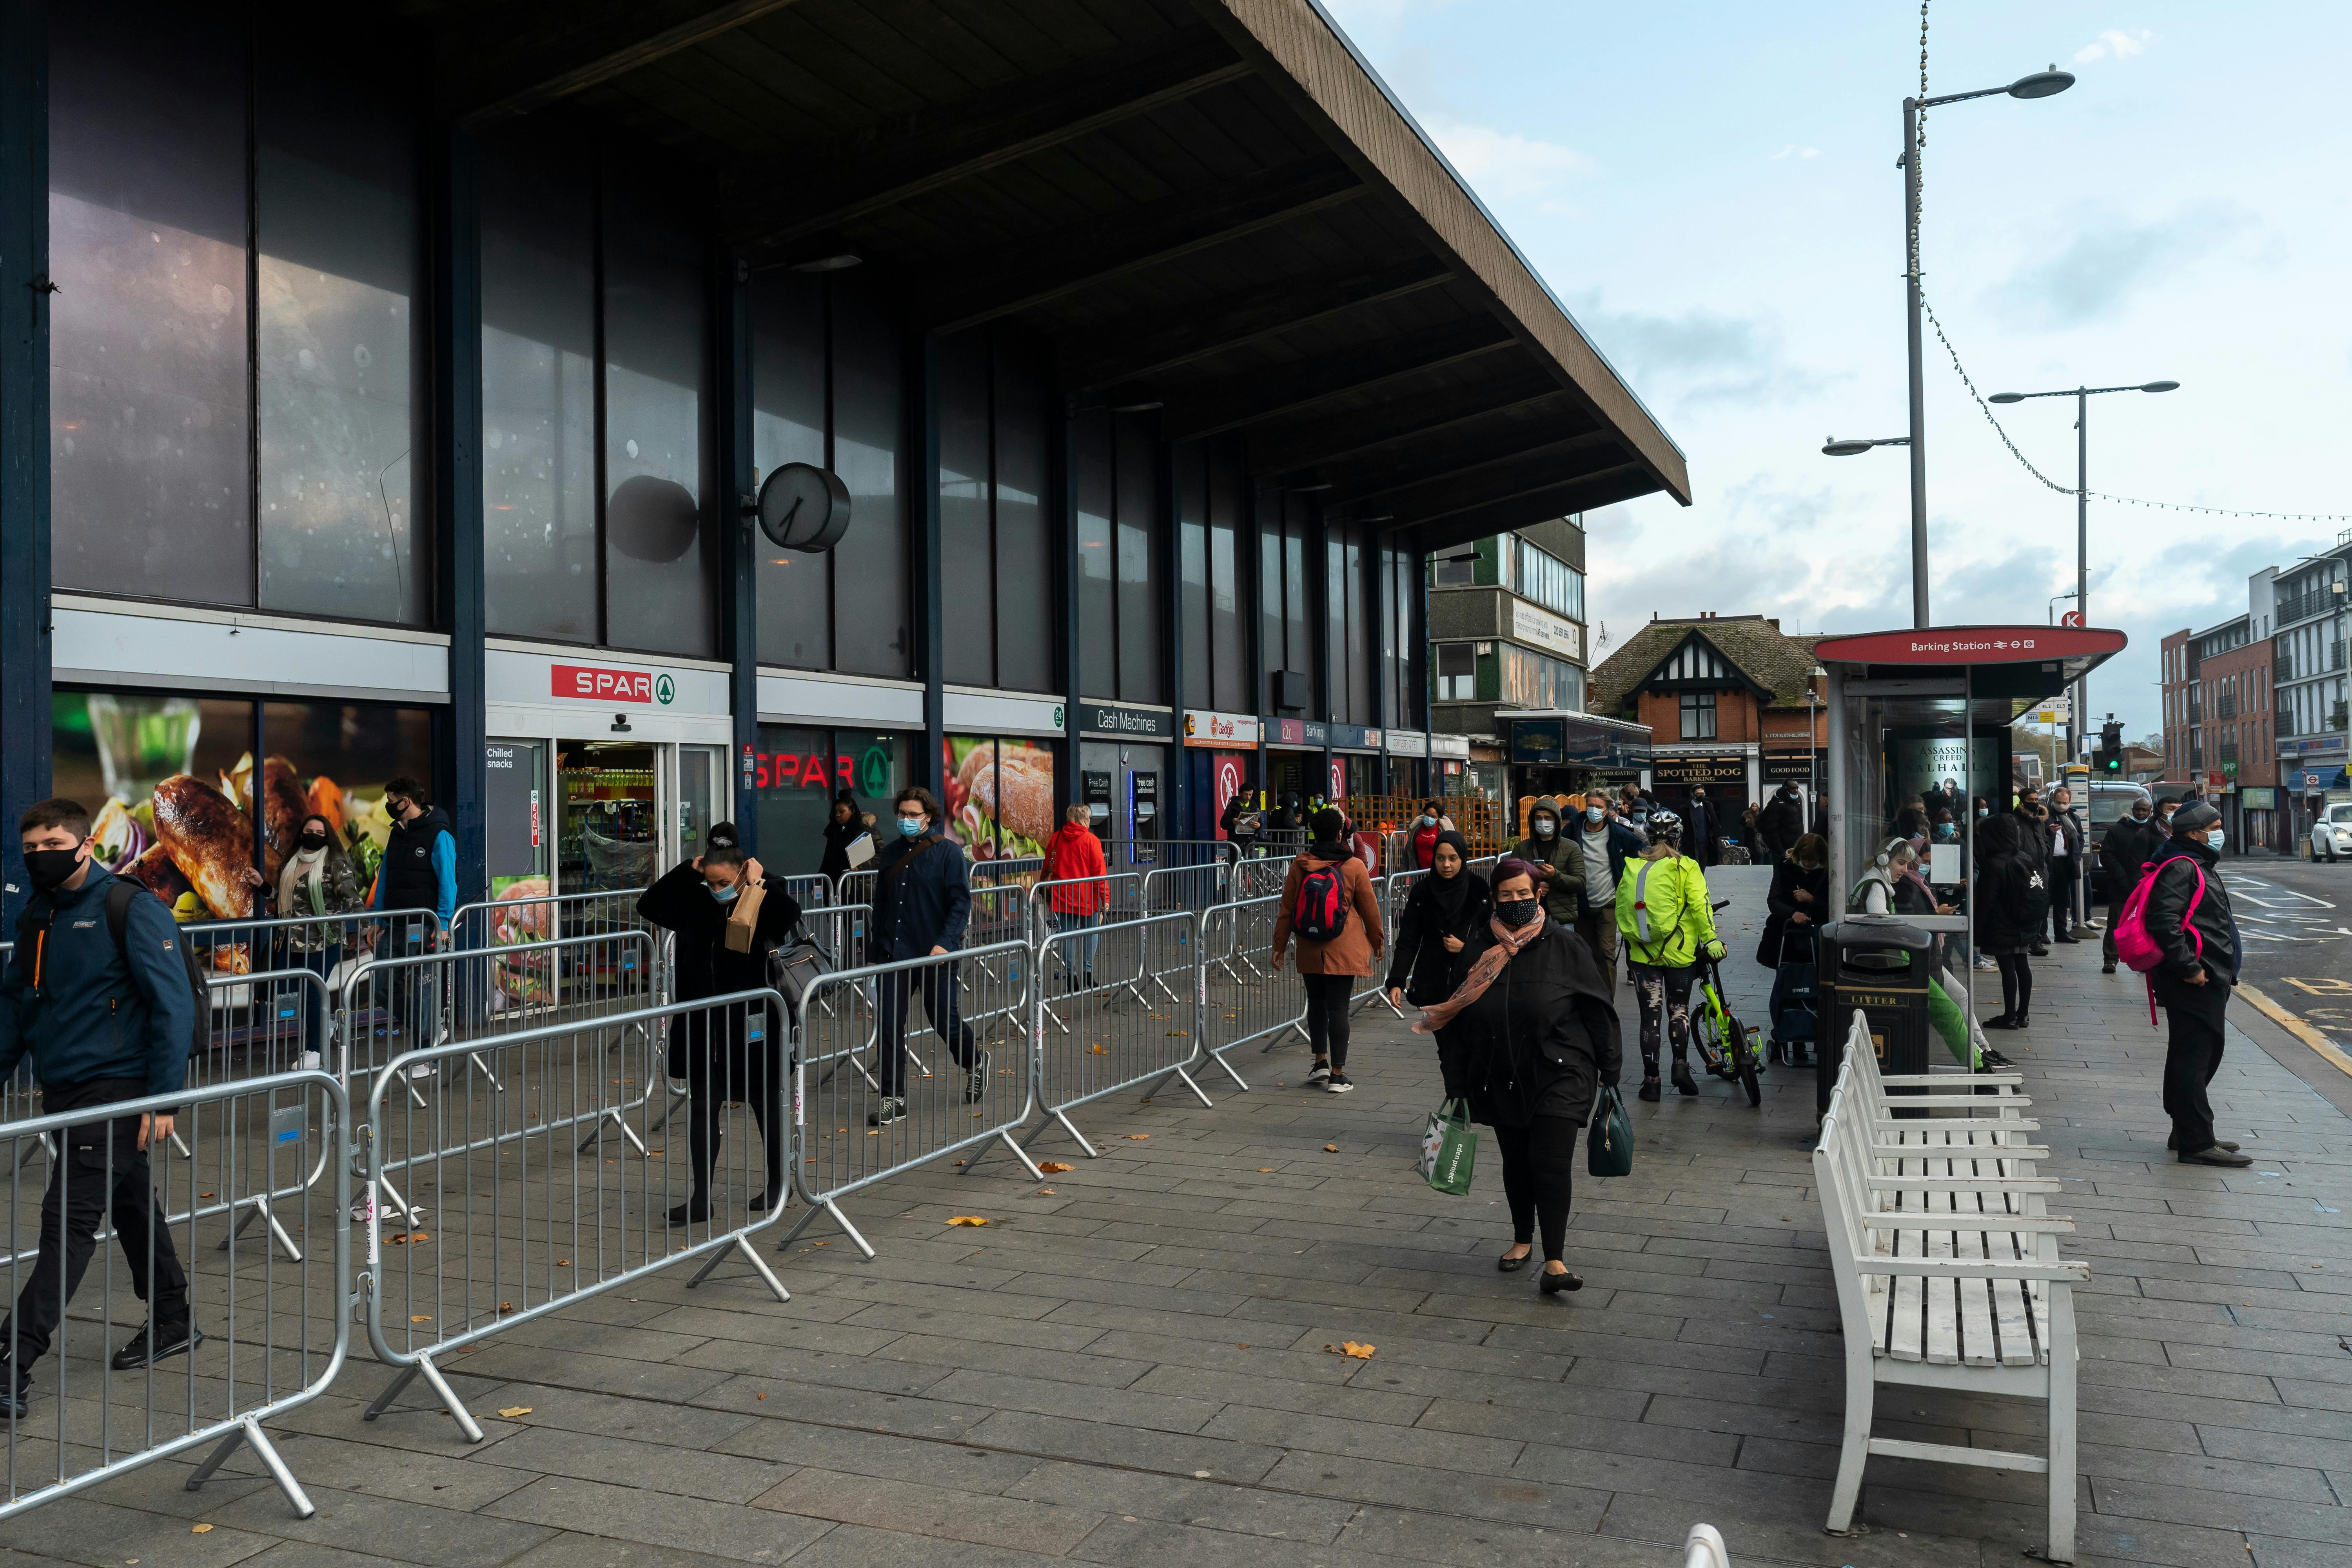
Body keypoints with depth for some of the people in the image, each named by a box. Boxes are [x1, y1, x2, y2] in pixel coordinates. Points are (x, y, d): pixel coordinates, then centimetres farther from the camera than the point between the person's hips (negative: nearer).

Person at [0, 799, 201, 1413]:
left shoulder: (134, 910, -12)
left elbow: (174, 1007, -15)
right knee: (129, 1205, 17)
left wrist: (163, 1098, -18)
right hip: (61, 1089, 8)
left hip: (116, 1088, -8)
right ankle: (172, 1322, 30)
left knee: (70, 1218, -9)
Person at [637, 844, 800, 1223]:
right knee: (702, 1107, 4)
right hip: (705, 1030, 4)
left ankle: (777, 1184, 30)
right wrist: (686, 872, -2)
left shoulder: (764, 904, -11)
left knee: (766, 1103, 12)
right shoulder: (698, 904, 3)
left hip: (753, 1027, -4)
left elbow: (790, 915, -32)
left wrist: (758, 882, -22)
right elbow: (649, 905, 6)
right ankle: (701, 1199, 11)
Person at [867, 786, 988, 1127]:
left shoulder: (948, 852, -6)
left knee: (945, 1020, 7)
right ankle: (893, 1099, 6)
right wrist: (876, 944, 12)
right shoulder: (890, 854, 9)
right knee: (888, 1024, -2)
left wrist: (945, 943, -22)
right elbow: (880, 903, 16)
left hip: (936, 954, -4)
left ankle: (975, 1062, 37)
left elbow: (961, 901, -11)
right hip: (894, 954, 4)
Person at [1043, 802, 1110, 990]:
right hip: (1087, 897, -3)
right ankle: (1088, 971, 4)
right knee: (1090, 933, 10)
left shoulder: (1056, 838, 6)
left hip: (1061, 897, 3)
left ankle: (1070, 976, 6)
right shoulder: (1091, 840, -7)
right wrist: (1105, 897, -5)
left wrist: (1048, 894, 23)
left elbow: (1048, 869, 13)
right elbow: (1100, 871, -9)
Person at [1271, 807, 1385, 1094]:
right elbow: (1369, 909, 2)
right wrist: (1378, 941, 16)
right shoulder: (1354, 866, -7)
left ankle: (1321, 1061, 19)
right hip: (1344, 950, -2)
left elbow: (1287, 909, 3)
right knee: (1338, 1007, 0)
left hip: (1310, 949, 2)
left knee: (1316, 1003, 18)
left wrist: (1280, 946, 11)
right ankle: (1337, 1074, 4)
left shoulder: (1299, 865, 0)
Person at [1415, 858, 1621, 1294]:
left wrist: (1610, 1073, -1)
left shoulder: (1562, 945, -7)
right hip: (1501, 1080, 3)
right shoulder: (1476, 951, -1)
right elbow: (1456, 1021, 5)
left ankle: (1554, 1262, -5)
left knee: (1552, 1163, -10)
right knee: (1516, 1162, 15)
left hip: (1558, 1077, -3)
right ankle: (1523, 1239, 35)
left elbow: (1598, 1009, -2)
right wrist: (1457, 1087, 5)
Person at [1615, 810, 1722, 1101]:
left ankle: (1651, 1080, 5)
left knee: (1650, 1015, 6)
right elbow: (1700, 905, -13)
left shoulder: (1632, 869, 6)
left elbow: (1621, 909, 12)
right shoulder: (1686, 867, -4)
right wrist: (1710, 939, -13)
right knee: (1679, 1009, 15)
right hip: (1679, 951, -2)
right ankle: (1681, 1064, -2)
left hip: (1642, 953, 2)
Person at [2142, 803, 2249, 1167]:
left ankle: (2187, 1133, 26)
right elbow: (2164, 922, -26)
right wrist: (2189, 967, -25)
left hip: (2207, 978, 11)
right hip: (2194, 983, -11)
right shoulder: (2180, 867, -16)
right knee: (2195, 1057, -8)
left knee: (2199, 1055, 17)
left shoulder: (2198, 864, 18)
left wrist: (2222, 971, 21)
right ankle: (2197, 1143, -5)